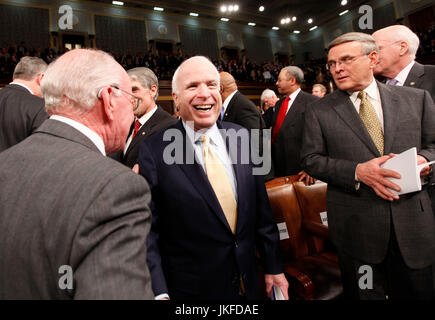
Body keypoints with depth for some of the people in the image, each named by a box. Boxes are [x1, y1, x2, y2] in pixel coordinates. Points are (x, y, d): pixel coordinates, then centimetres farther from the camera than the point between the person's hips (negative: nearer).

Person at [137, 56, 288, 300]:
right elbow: (149, 230, -12)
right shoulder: (155, 151, -15)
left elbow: (261, 210, 1)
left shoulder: (241, 136, -4)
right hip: (192, 289, -3)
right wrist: (159, 292, -18)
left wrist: (273, 266, 6)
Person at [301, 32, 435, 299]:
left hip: (413, 220, 2)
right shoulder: (319, 111, -1)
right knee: (364, 293, 16)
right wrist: (357, 171, -18)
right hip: (356, 225, -1)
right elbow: (311, 159, -4)